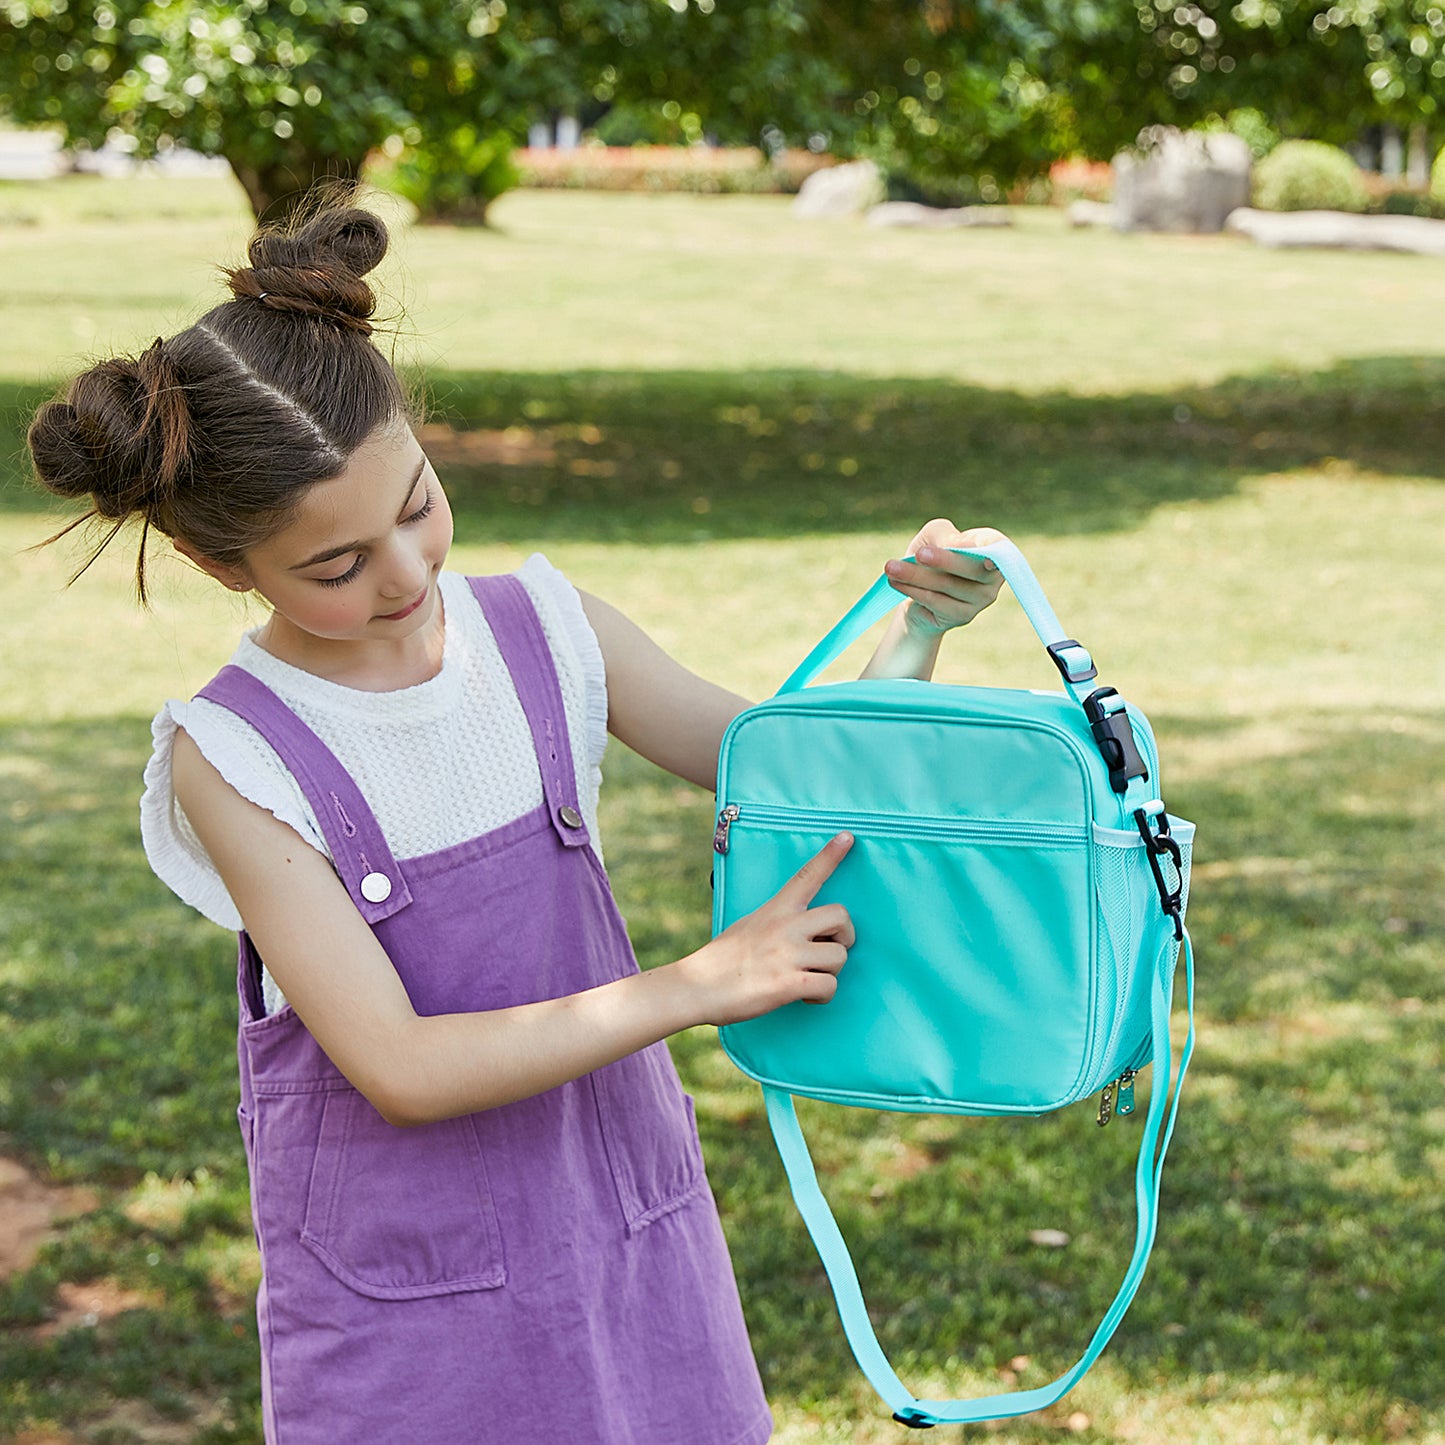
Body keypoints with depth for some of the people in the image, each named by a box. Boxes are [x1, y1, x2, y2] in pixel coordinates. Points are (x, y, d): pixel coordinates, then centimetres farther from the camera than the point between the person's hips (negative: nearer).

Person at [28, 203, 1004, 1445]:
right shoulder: (233, 759, -16)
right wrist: (698, 987, -24)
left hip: (628, 1243, 4)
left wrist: (919, 623, -12)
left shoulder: (546, 632, -5)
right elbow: (398, 1068, -21)